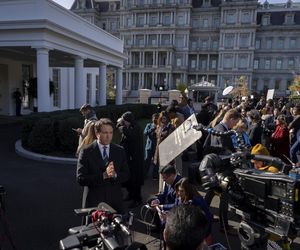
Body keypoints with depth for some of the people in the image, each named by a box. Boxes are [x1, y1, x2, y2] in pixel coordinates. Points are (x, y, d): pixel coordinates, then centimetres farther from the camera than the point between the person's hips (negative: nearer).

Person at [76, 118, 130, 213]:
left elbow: (126, 175, 5)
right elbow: (81, 179, -11)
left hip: (115, 201, 3)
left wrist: (115, 175, -17)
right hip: (94, 202, -2)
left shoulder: (120, 151, 4)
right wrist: (103, 175, -22)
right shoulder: (86, 152, -5)